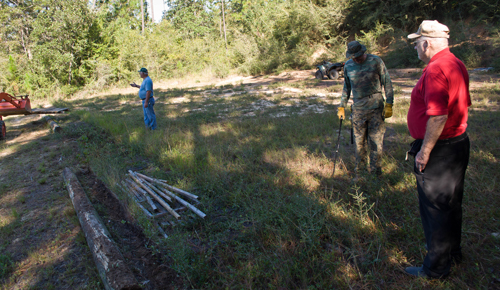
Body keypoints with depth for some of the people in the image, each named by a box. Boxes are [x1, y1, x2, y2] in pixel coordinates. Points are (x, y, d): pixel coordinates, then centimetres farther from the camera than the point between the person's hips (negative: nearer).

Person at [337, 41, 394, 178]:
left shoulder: (376, 61, -3)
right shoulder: (348, 66, 7)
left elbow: (387, 83, 0)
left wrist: (389, 104, -6)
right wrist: (342, 106, 16)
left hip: (376, 106, -3)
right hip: (358, 108, 3)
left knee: (376, 140, -1)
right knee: (359, 140, 8)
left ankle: (376, 171, 10)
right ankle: (359, 169, 21)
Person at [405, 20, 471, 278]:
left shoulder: (435, 69, -22)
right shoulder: (457, 65, 11)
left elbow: (438, 116, -29)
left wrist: (424, 151, -22)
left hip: (438, 150, -10)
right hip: (459, 141, 10)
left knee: (434, 207, 2)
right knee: (451, 203, 22)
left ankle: (436, 266, 17)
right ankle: (453, 251, 40)